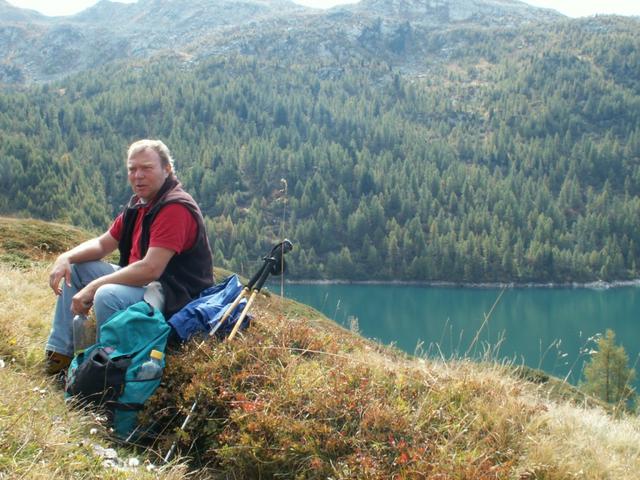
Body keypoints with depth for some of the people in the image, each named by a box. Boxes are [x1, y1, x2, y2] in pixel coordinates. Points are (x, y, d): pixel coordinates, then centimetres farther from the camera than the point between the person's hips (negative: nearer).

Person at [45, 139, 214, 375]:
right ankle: (60, 352, 8)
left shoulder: (175, 207, -21)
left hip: (177, 295, -10)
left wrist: (92, 288, -24)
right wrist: (66, 258, -6)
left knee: (107, 296, -35)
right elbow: (103, 243, 15)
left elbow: (150, 269, -29)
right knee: (74, 267, 13)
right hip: (142, 282, 11)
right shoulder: (139, 204, 10)